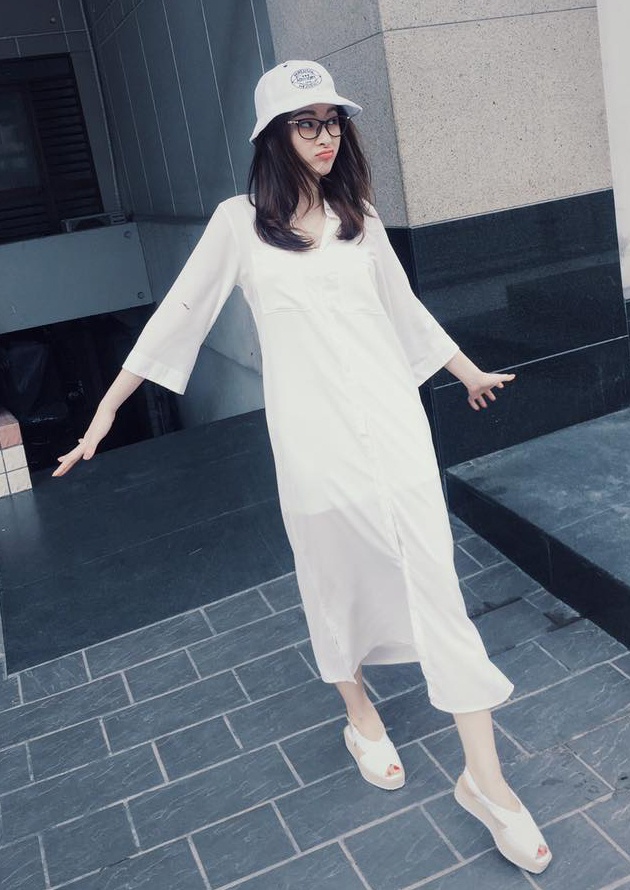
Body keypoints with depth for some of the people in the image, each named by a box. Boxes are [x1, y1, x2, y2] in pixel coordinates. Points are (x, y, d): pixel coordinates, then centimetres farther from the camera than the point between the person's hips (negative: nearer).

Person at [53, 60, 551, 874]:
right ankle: (361, 718, 40)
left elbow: (404, 308, 22)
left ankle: (484, 777, 8)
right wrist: (105, 412, 2)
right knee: (335, 584, 13)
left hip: (394, 423, 2)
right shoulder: (240, 222, 0)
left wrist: (467, 370, 32)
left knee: (436, 587, -1)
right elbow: (177, 317, 3)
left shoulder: (359, 218, 10)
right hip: (313, 439, -2)